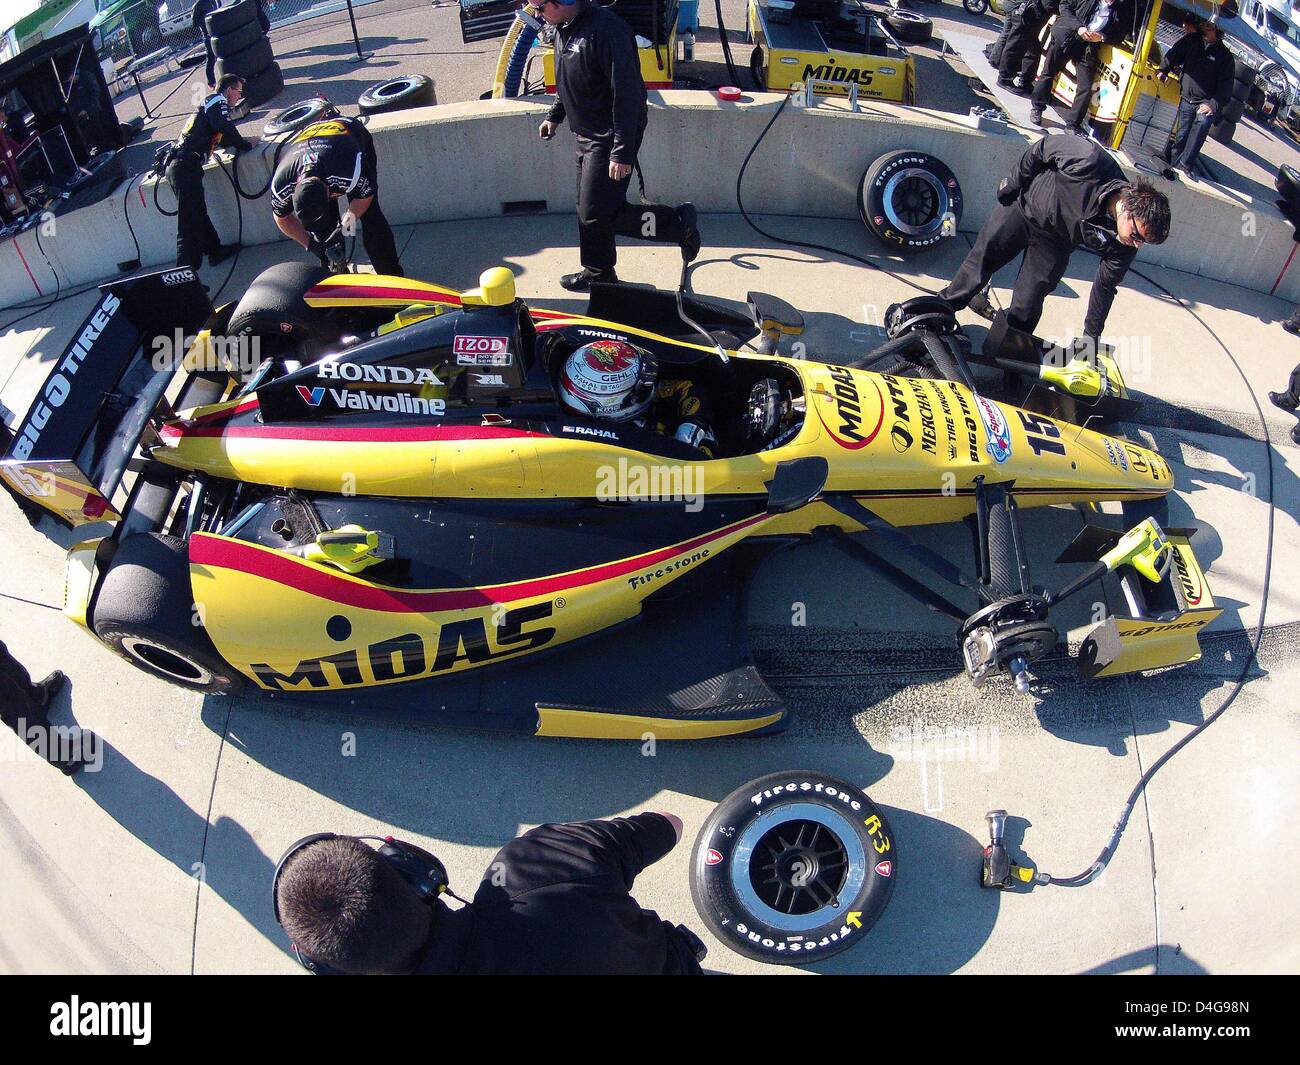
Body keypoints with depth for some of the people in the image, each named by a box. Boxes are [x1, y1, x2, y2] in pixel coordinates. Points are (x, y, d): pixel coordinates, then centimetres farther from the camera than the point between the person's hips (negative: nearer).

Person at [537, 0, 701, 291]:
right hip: (587, 136, 9)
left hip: (610, 139, -9)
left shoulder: (605, 29, -24)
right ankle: (599, 272, 33)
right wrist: (554, 115, 21)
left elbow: (627, 94, -26)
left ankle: (678, 222, 2)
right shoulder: (563, 29, 7)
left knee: (597, 214, -10)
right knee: (588, 210, 16)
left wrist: (622, 152, -27)